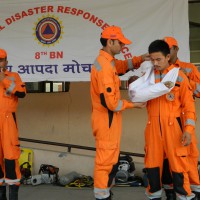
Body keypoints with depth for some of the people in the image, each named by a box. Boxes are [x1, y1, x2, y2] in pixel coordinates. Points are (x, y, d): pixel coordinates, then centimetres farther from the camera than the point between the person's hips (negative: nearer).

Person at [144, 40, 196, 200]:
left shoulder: (179, 77, -4)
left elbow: (189, 105, -3)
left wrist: (188, 129, -10)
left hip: (173, 125, -3)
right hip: (153, 125, 3)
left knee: (178, 161, 0)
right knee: (152, 161, 10)